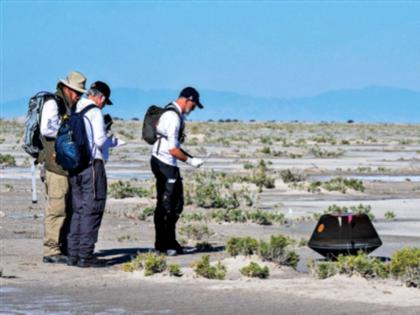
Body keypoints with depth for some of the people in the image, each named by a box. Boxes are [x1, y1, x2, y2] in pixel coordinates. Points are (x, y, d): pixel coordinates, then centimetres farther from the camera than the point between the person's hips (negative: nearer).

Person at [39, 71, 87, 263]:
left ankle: (62, 249, 15)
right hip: (55, 163, -10)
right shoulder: (53, 104, -8)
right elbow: (46, 129, -22)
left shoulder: (69, 108, 21)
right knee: (57, 207, -11)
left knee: (69, 208, 10)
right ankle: (51, 251, -9)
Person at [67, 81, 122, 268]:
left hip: (74, 165, 8)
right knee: (92, 210, -4)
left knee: (79, 209, 14)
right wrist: (113, 141, 6)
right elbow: (100, 140, -16)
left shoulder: (76, 110, 14)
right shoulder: (94, 111, -9)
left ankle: (73, 254, 13)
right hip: (92, 163, -8)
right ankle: (85, 255, -7)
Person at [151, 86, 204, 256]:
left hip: (169, 165, 10)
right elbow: (172, 148, -22)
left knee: (176, 204, 14)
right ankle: (162, 245, 4)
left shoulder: (177, 115, 14)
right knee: (165, 205, -3)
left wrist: (190, 157, 13)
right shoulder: (173, 117, -18)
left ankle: (170, 242, 19)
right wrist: (190, 161, -11)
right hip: (164, 164, -10)